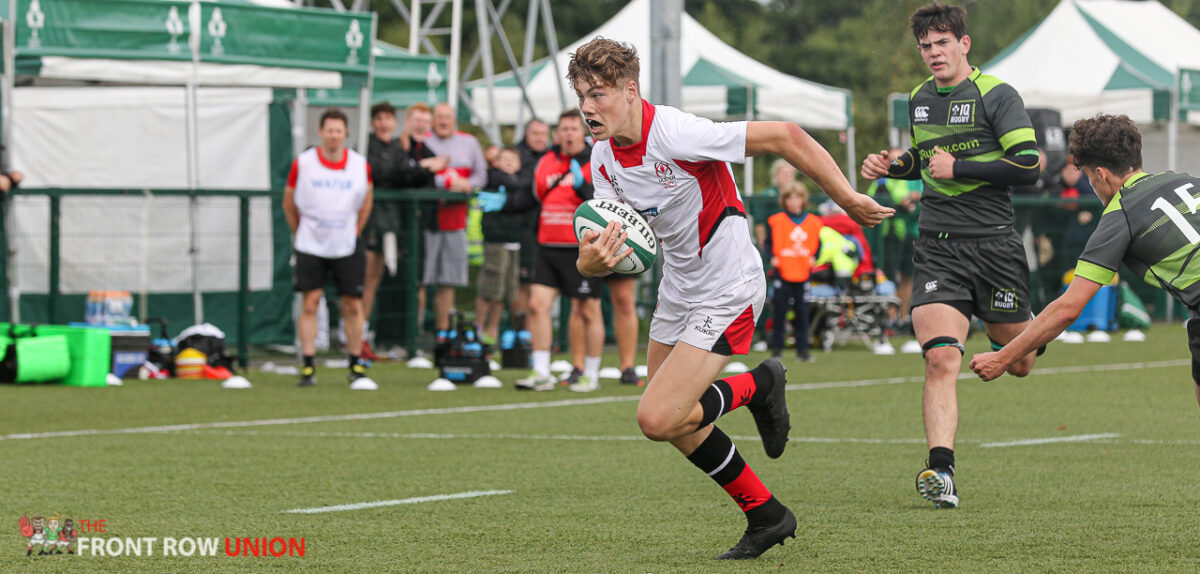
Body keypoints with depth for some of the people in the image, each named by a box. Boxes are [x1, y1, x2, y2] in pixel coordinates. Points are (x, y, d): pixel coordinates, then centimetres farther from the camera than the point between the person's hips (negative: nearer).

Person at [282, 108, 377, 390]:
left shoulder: (360, 165, -1)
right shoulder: (302, 164, -5)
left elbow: (366, 203, 15)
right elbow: (289, 203, 7)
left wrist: (354, 232, 11)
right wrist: (301, 233, 8)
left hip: (347, 246, 1)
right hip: (311, 247, -1)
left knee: (353, 306, 0)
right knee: (309, 303, -6)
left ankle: (356, 367, 10)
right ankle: (308, 367, -2)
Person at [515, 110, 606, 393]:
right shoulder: (547, 161, 12)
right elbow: (536, 195, 26)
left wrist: (582, 186, -29)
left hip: (581, 250, -5)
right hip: (549, 248, 5)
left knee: (588, 311, 0)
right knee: (538, 304, -3)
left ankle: (591, 374, 11)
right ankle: (541, 373, 2)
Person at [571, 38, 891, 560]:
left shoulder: (677, 134, -27)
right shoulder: (605, 159, -4)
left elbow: (783, 136, -24)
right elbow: (606, 246, -8)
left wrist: (848, 199, -20)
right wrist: (591, 260, -34)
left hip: (727, 292, -9)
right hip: (679, 290, 9)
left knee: (658, 420, -16)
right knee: (676, 423, 16)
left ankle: (757, 386, 9)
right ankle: (765, 515, 32)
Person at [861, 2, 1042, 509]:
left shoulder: (995, 95, -7)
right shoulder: (919, 99, 12)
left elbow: (1029, 166, -15)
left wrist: (958, 168, -15)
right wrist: (891, 166, 10)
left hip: (993, 244, -3)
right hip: (937, 248, 3)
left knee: (1017, 365, 10)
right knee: (940, 357, -17)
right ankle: (940, 472, -22)